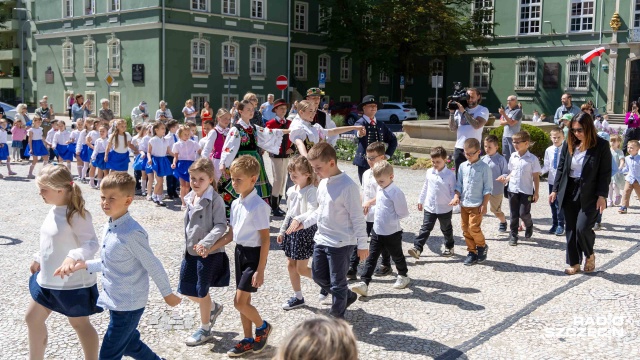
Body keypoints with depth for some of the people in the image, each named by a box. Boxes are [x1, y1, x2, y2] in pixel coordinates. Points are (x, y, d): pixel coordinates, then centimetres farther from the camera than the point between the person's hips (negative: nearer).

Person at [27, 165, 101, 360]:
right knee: (33, 318, 18)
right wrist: (38, 259, 24)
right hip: (47, 279, 9)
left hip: (74, 282, -9)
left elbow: (92, 243, -29)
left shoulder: (76, 215, -22)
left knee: (80, 324, 7)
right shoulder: (53, 211, 4)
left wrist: (73, 257, -45)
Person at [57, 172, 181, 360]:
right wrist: (85, 265, 2)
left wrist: (167, 294, -9)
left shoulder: (132, 233, -26)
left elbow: (153, 266, -18)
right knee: (130, 345, 24)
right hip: (115, 301, 9)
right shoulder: (109, 227, 1)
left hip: (127, 306, -9)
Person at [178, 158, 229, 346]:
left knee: (202, 291, 4)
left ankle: (205, 330, 23)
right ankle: (213, 307, 38)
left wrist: (206, 243, -32)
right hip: (190, 251, 8)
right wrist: (186, 247, 19)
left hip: (208, 252, -8)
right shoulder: (190, 198, 7)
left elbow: (220, 226, -21)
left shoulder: (215, 199, -17)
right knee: (186, 289, 13)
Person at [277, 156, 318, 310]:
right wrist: (282, 230, 20)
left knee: (301, 268, -2)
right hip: (291, 229, 8)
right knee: (290, 265, 12)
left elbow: (312, 212, -29)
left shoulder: (311, 191, -16)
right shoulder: (291, 191, 8)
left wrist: (298, 220, -44)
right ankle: (298, 297, 26)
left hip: (306, 230, -8)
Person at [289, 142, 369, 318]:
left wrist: (362, 244, -14)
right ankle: (348, 297, 40)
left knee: (337, 283, 5)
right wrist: (304, 223, 11)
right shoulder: (323, 182, 5)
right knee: (318, 276, 19)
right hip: (321, 239, 9)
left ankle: (336, 316, 24)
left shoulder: (347, 186, -21)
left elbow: (357, 218, -17)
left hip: (341, 243, -9)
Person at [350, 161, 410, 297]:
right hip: (377, 231, 7)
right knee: (371, 258, 1)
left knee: (397, 256, 15)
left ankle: (403, 276, 39)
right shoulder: (380, 189, 4)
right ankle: (364, 283, -1)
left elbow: (403, 214, -16)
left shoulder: (396, 193, -20)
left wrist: (390, 220, -12)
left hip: (392, 233, -7)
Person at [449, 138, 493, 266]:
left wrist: (484, 205, -11)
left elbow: (488, 188, -7)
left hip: (477, 205, -6)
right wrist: (456, 196, -5)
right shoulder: (462, 166, 6)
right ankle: (472, 252, 20)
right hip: (464, 204, 6)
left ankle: (482, 247, 16)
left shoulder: (484, 168, -8)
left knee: (473, 228, -10)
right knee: (465, 229, 8)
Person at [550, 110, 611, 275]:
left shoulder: (601, 145, -8)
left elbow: (605, 173, -7)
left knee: (582, 228, -11)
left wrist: (602, 196, -12)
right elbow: (561, 168, 8)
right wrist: (555, 190, 5)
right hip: (569, 192, 4)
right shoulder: (568, 144, 2)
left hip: (589, 194, -4)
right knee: (570, 229, 8)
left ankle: (590, 255, 19)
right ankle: (574, 263, 21)